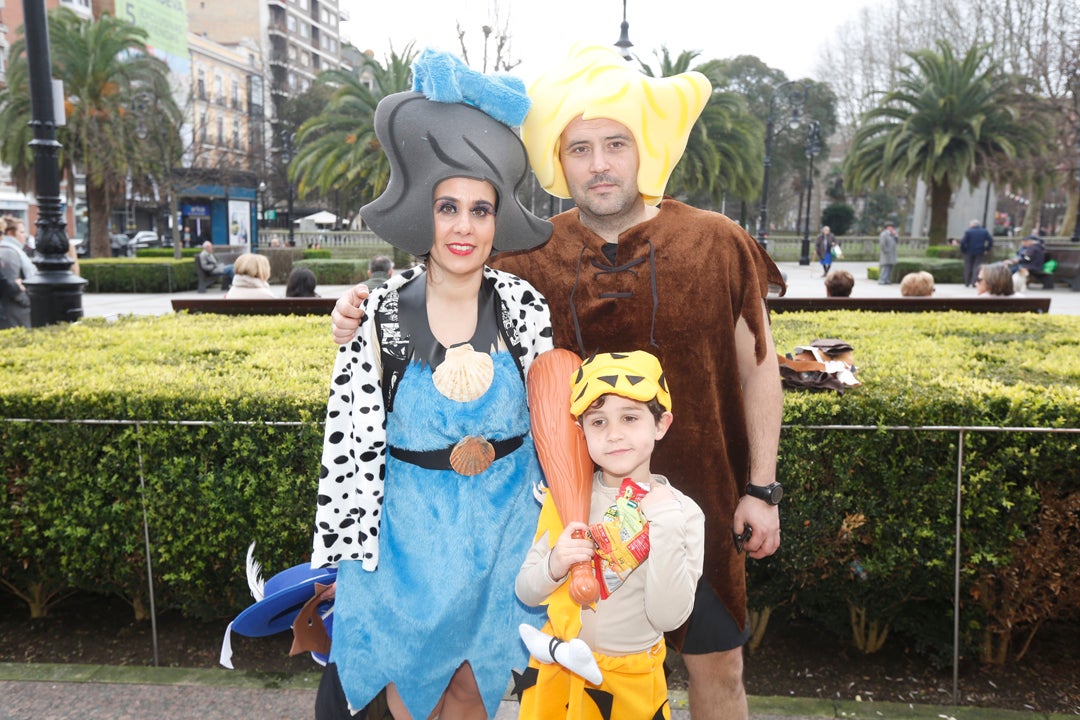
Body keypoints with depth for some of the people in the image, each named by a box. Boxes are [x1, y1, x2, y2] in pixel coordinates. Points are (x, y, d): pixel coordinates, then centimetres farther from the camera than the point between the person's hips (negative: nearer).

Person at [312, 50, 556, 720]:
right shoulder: (380, 313, -11)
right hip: (409, 524, 0)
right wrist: (348, 552, -4)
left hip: (503, 521, 1)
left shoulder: (524, 306, -8)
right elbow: (353, 438, -6)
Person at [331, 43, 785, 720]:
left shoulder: (718, 245, -6)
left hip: (696, 503, 0)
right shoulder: (533, 258, -5)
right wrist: (364, 315, -18)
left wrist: (762, 488, 0)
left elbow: (758, 370, 1)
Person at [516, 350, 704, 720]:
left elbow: (668, 617, -20)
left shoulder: (682, 512, -15)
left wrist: (666, 528, -29)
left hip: (630, 685, -2)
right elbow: (525, 591, -3)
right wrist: (554, 567, -23)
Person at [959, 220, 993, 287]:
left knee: (968, 267, 8)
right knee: (977, 267, 0)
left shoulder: (968, 232, -4)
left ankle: (967, 283, 11)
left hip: (969, 252, -1)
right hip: (980, 253, 1)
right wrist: (987, 250, 4)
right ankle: (973, 283, -10)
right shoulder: (985, 231, 5)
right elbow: (991, 241, -1)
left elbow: (963, 242, -13)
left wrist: (963, 251, -2)